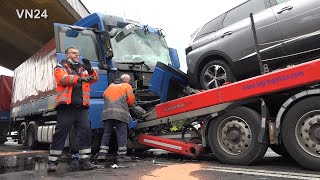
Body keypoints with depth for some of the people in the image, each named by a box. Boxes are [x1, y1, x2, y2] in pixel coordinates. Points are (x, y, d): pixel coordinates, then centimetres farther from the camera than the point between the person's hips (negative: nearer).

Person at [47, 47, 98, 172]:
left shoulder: (82, 68, 24)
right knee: (61, 133, -3)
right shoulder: (60, 67, 12)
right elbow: (63, 78, -9)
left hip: (81, 107, 4)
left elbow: (94, 78, 13)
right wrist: (80, 78, -23)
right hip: (66, 106, -4)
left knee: (85, 131, -4)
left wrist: (89, 70, -8)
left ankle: (84, 160, 2)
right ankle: (52, 162, 5)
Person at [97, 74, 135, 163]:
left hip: (107, 112, 5)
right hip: (120, 113, -4)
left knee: (106, 133, 11)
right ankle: (121, 155, 1)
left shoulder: (111, 85, 23)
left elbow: (104, 96, 22)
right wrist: (127, 104, 26)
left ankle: (102, 153, 11)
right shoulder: (127, 86, 10)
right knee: (122, 134, 0)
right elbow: (131, 100, 6)